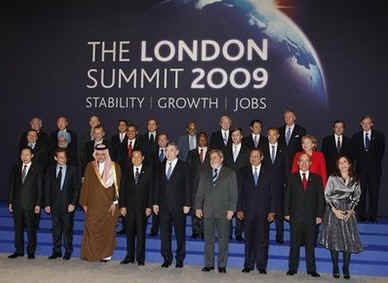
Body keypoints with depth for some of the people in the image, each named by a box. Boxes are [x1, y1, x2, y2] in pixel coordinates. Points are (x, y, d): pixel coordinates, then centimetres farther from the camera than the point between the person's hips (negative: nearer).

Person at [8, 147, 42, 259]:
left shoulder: (37, 169, -1)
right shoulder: (16, 168, 9)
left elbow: (39, 188, -2)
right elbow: (11, 186, 10)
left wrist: (38, 204, -7)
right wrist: (10, 202, 6)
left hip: (30, 204, -3)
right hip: (17, 204, 3)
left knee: (31, 228, 1)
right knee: (18, 228, 10)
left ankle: (31, 251, 12)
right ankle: (19, 251, 21)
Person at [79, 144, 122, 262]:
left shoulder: (114, 167, -1)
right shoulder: (90, 167, 6)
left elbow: (117, 186, -3)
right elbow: (86, 185, 7)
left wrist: (115, 202, -10)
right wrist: (84, 203, 4)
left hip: (108, 205, -1)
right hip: (93, 204, 2)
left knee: (107, 230, 5)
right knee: (91, 229, 0)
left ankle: (106, 254, 17)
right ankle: (91, 254, 13)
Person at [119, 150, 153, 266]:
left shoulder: (148, 170, 1)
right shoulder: (127, 170, 7)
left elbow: (151, 189, -1)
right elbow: (122, 188, 5)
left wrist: (149, 206, -8)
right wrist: (122, 205, -2)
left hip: (142, 206, -2)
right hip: (129, 206, 2)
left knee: (141, 232, 3)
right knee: (129, 232, 9)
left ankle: (140, 258, 13)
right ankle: (130, 256, 20)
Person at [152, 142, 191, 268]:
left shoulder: (183, 166, -1)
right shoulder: (161, 166, 11)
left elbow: (187, 186, -4)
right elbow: (157, 186, 12)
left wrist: (187, 204, -9)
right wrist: (155, 202, 6)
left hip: (179, 206, -3)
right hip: (164, 206, 3)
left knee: (180, 233, 6)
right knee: (164, 233, 5)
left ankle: (180, 259, 19)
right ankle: (167, 258, 17)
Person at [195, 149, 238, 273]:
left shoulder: (230, 173, 4)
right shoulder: (204, 173, 13)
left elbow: (233, 193, 0)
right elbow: (200, 192, 13)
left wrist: (231, 209, -8)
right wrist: (198, 207, 4)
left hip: (223, 212, -2)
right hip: (208, 211, 3)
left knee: (223, 239, 3)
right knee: (208, 239, 7)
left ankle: (222, 265, 14)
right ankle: (209, 264, 18)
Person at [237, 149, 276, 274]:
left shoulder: (268, 173, 5)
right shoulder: (243, 172, 8)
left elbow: (272, 193, 3)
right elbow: (240, 192, 6)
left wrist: (272, 211, -4)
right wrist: (239, 209, -2)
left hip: (263, 212, -1)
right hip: (248, 211, 1)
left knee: (263, 239, 2)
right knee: (249, 239, 6)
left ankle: (261, 266, 11)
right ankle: (248, 265, 15)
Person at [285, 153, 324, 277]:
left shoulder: (316, 179, 8)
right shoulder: (292, 178, 7)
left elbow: (320, 198, 5)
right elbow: (287, 196, 5)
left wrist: (319, 215, -2)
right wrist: (287, 213, -3)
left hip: (311, 217, 1)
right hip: (295, 216, 0)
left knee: (310, 244, 6)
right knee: (295, 244, 5)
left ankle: (311, 269, 15)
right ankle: (292, 268, 13)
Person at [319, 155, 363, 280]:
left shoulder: (355, 180, 4)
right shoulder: (333, 178, -3)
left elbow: (357, 196, 9)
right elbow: (327, 195, -3)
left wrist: (351, 210, -3)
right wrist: (335, 210, -10)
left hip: (348, 212, 2)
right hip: (334, 210, -2)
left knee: (349, 239, -1)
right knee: (334, 239, 0)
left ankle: (346, 268, 12)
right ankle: (335, 268, 12)